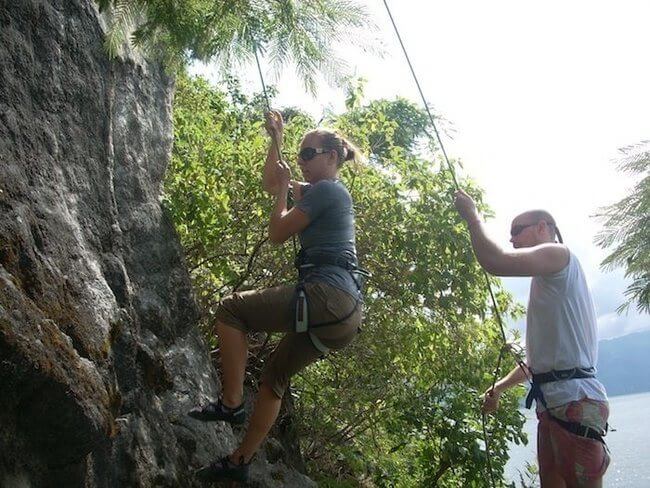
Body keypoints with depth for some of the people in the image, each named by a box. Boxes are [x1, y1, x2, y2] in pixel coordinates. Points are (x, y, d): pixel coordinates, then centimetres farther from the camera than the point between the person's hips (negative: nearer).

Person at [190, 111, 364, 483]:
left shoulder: (326, 190, -5)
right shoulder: (328, 192, 23)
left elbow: (278, 234, -4)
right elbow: (270, 182, 35)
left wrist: (285, 190, 9)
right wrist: (276, 140, 29)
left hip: (327, 296, -10)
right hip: (345, 313, 10)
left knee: (231, 310, -2)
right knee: (275, 378, 19)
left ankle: (231, 404, -3)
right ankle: (240, 461, 28)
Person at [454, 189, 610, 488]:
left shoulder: (558, 253, -3)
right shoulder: (547, 283, 26)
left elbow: (497, 263, -22)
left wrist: (471, 216, -8)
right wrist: (500, 386, 29)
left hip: (575, 401, -10)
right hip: (553, 403, 10)